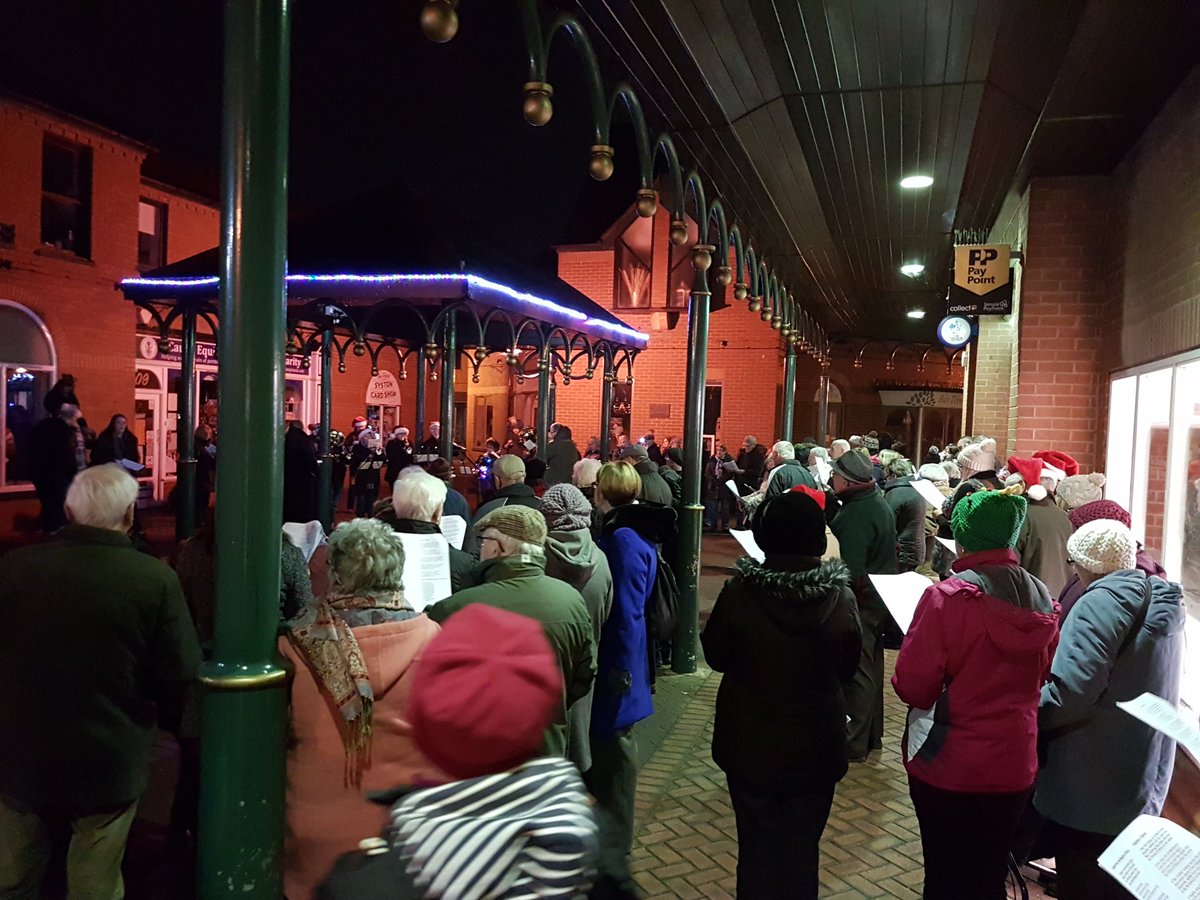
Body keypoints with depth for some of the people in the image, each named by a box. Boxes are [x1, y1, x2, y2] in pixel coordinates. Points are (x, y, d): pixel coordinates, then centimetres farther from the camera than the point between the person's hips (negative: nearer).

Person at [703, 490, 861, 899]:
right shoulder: (840, 596, -16)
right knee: (802, 848, 17)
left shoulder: (739, 591, -19)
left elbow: (716, 657, -5)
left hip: (750, 741, 0)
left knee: (756, 845, 16)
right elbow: (848, 668, -1)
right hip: (815, 745, 1)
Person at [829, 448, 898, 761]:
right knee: (870, 668, 19)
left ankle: (853, 744, 10)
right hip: (878, 600, 10)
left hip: (861, 603, -10)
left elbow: (850, 570, -28)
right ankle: (871, 735, 33)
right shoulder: (878, 501, 8)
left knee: (856, 672, 0)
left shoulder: (856, 516, -25)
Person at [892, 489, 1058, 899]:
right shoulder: (1043, 601, -3)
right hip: (1014, 767, 5)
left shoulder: (947, 596, -21)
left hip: (947, 766, -4)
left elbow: (913, 686, -18)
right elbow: (1042, 679, 11)